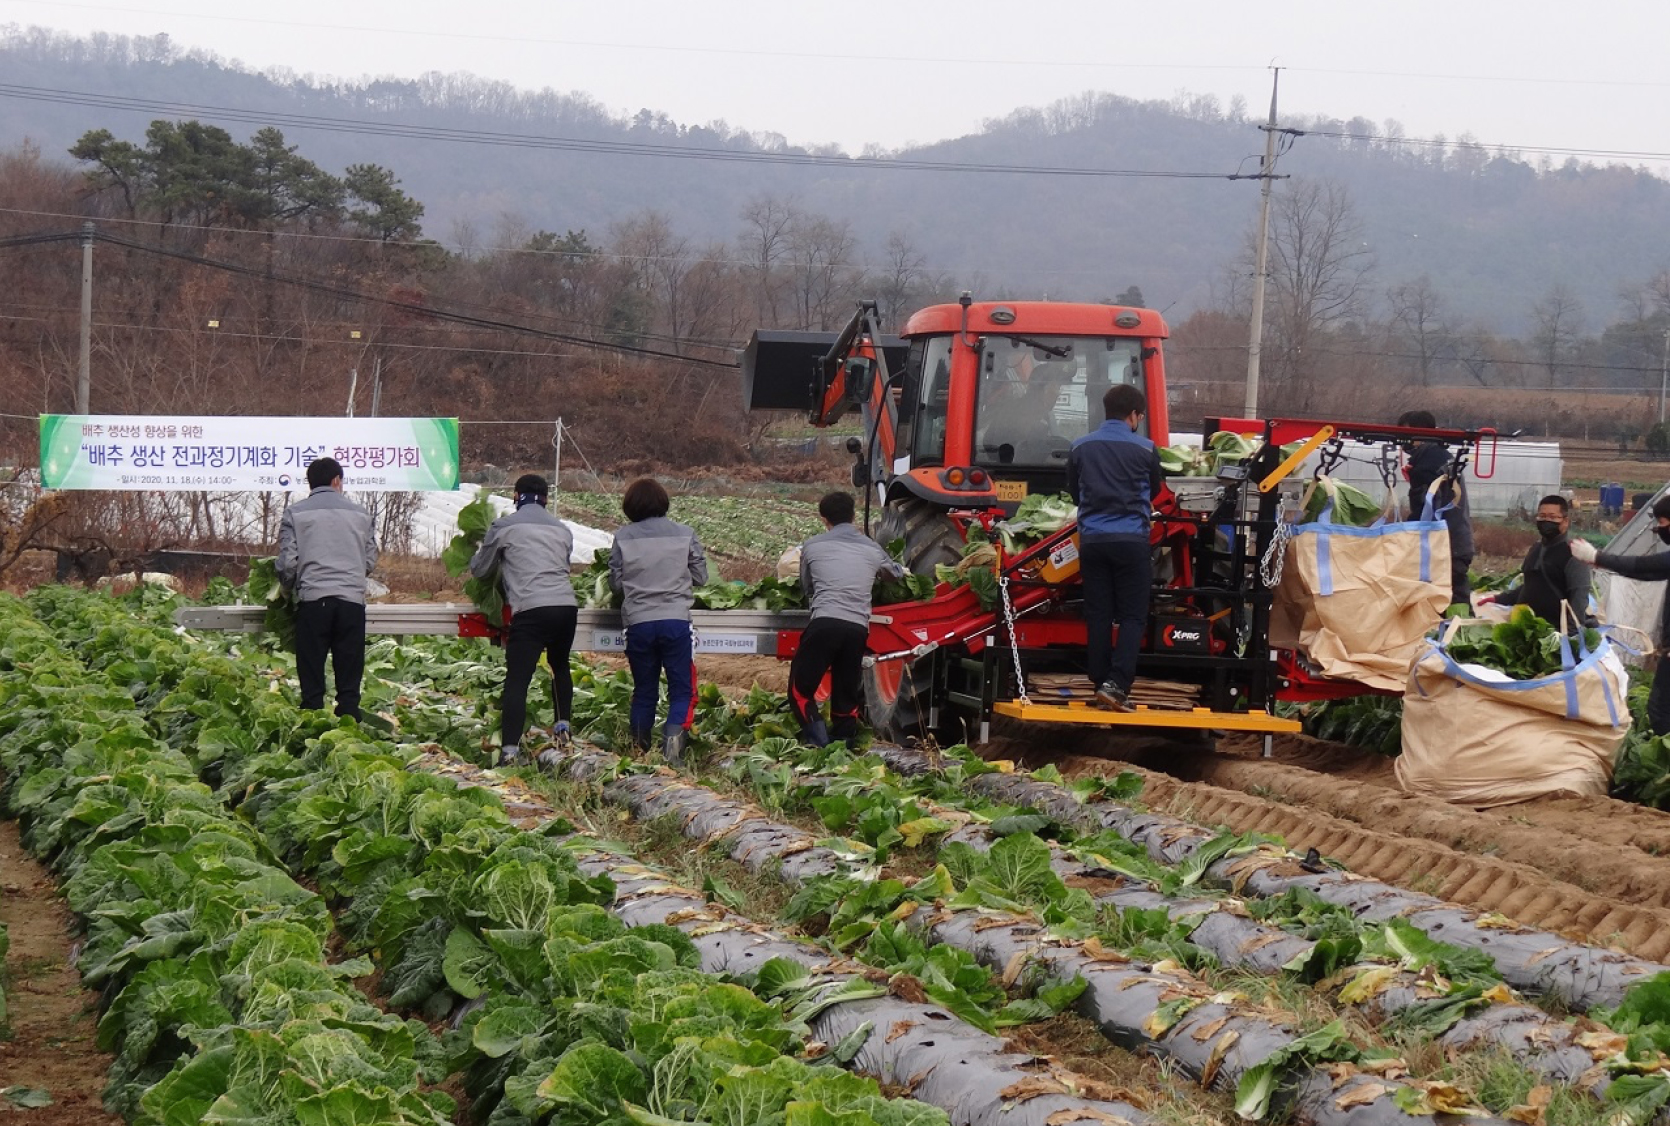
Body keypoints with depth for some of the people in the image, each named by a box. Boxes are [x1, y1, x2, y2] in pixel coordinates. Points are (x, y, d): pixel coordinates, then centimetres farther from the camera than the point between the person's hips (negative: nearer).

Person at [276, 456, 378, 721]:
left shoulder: (296, 513, 4)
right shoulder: (360, 514, 12)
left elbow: (287, 562, -1)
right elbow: (371, 560, 14)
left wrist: (288, 589, 18)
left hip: (313, 599, -2)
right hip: (353, 599, 2)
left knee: (312, 681, 3)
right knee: (350, 682, 5)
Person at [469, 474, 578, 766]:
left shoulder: (504, 527, 7)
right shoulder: (562, 529, 19)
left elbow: (479, 569, 17)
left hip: (530, 608, -5)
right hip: (567, 604, 5)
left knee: (517, 678, -8)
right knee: (560, 665, 31)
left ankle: (509, 748, -19)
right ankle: (562, 726, 28)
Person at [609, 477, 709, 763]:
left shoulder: (623, 538, 0)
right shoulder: (684, 535, 1)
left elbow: (615, 583, 5)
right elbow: (700, 576, 7)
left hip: (638, 624, 1)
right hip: (676, 620, -1)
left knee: (644, 690, 15)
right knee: (682, 689, 3)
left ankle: (639, 749, 18)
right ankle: (675, 734, -22)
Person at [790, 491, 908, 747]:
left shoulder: (812, 546, 10)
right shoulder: (872, 549, 17)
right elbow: (896, 572, 39)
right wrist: (903, 570, 63)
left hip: (824, 624, -3)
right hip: (858, 628, 3)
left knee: (800, 689, 5)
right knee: (847, 695, 14)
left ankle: (818, 743, -9)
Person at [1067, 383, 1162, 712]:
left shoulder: (1080, 448, 4)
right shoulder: (1144, 449, -3)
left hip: (1092, 539, 3)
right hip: (1131, 540, -3)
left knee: (1098, 616, 8)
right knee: (1132, 616, 0)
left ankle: (1101, 683, 9)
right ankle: (1116, 684, -13)